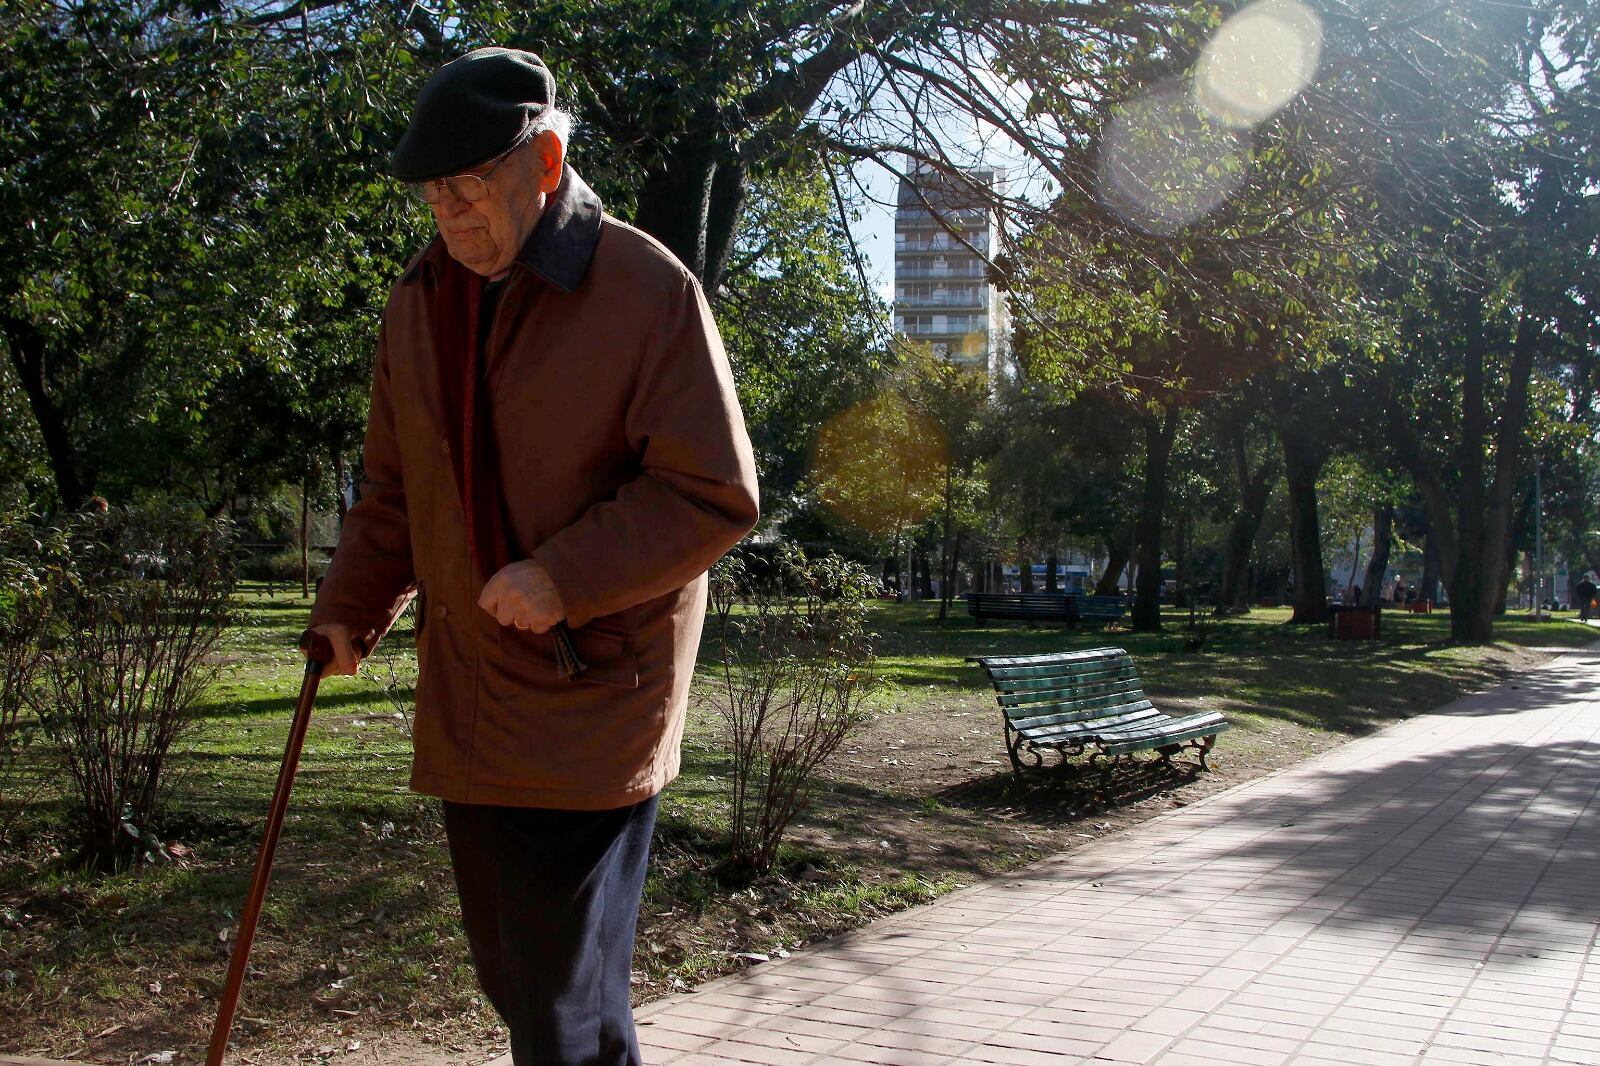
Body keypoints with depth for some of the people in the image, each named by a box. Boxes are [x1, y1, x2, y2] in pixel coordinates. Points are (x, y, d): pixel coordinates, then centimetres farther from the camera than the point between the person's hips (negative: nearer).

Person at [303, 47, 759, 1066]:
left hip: (594, 699, -7)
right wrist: (351, 608, 10)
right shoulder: (418, 302, 9)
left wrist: (567, 578, -21)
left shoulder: (646, 289, -12)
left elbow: (716, 494, -14)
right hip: (467, 705, 7)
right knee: (511, 975, 16)